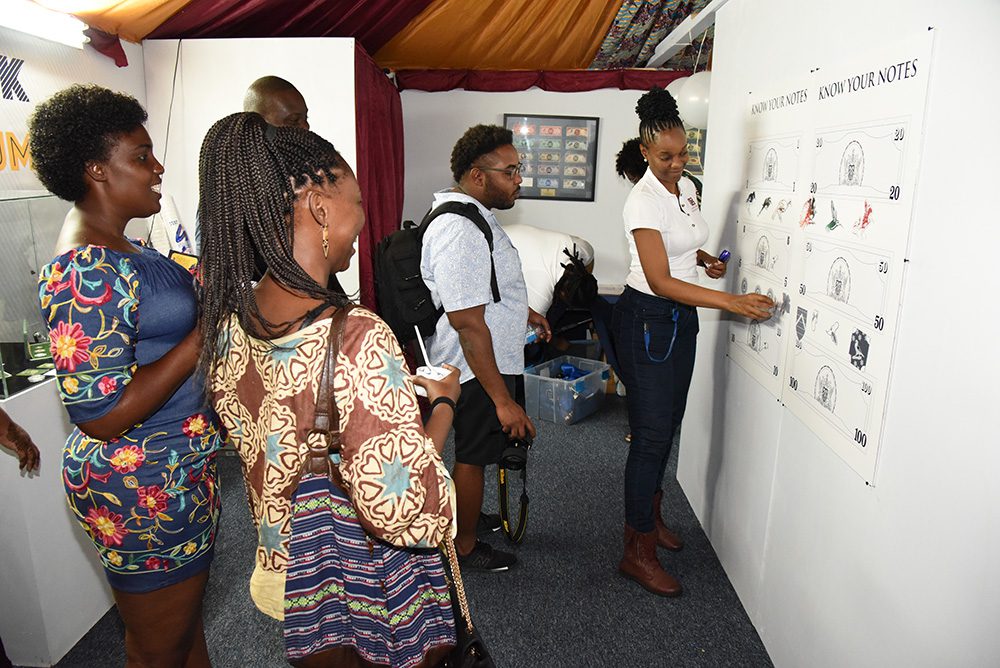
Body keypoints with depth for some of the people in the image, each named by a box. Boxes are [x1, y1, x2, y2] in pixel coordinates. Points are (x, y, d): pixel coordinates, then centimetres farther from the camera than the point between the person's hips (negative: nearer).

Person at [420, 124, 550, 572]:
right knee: (473, 454, 8)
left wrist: (524, 312, 30)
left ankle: (465, 515, 48)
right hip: (478, 368, -10)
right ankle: (464, 546, 30)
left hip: (489, 358, 10)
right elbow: (468, 324, -32)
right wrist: (503, 400, -30)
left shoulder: (470, 214, 8)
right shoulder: (459, 231, -28)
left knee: (474, 449, 26)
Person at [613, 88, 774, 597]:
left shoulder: (687, 188, 7)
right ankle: (638, 551, 7)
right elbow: (661, 281, -26)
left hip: (682, 318, 8)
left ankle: (649, 513, 35)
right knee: (652, 431, -5)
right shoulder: (643, 202, -19)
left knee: (668, 424, 16)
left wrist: (704, 258, 4)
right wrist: (732, 302, -31)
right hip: (647, 320, -8)